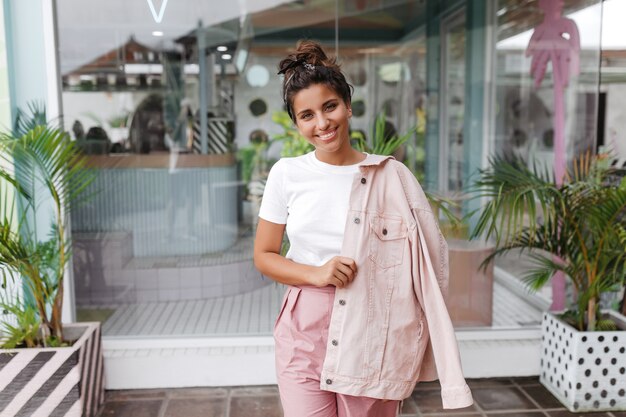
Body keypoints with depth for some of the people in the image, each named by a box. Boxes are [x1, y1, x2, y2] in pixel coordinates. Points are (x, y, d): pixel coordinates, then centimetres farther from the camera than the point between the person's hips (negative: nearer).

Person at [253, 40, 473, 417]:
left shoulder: (392, 176, -5)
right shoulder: (286, 174, -1)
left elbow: (428, 255, 1)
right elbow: (264, 256, 5)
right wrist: (316, 274, -13)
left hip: (373, 335, 0)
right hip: (305, 333, 1)